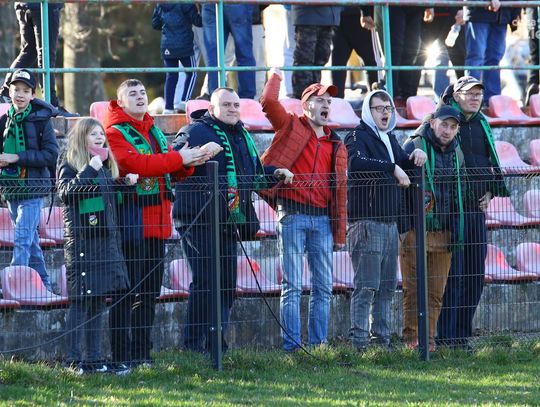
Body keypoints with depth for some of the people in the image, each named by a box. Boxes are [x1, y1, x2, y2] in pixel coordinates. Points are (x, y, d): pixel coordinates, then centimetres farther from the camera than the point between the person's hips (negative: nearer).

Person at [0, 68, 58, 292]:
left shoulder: (41, 120, -7)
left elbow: (51, 155, -13)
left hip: (32, 188, -6)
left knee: (23, 239, -14)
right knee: (31, 240, 14)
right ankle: (43, 285, 23)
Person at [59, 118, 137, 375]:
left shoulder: (107, 166, 17)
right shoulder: (69, 165, -3)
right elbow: (65, 192, -21)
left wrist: (125, 183, 9)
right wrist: (89, 171, -24)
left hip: (107, 238, 7)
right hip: (80, 240, -7)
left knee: (98, 301, 8)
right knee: (80, 301, -7)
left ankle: (94, 359, 12)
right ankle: (75, 361, -5)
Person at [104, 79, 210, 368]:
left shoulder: (155, 132, 20)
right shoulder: (115, 132, -6)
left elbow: (174, 172, 19)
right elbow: (134, 163, -22)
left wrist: (189, 163, -4)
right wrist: (178, 158, -20)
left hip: (156, 224, 8)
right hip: (131, 222, -8)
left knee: (150, 292, 11)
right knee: (126, 291, -8)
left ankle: (142, 352, 17)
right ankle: (121, 353, -6)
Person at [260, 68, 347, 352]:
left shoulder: (336, 146, 16)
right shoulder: (291, 127, 5)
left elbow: (340, 190, 15)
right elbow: (269, 102, -13)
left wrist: (340, 233, 10)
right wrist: (276, 76, 3)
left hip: (323, 219, 5)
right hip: (293, 215, -5)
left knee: (324, 287, 5)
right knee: (293, 286, -6)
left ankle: (318, 344, 11)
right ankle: (291, 346, -6)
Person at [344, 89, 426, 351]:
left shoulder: (389, 139, 19)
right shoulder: (358, 137, -9)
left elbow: (401, 162, 32)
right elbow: (356, 163, -29)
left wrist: (414, 157, 9)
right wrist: (393, 168, -28)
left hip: (389, 222, 9)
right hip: (366, 220, -9)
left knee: (386, 287, 12)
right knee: (367, 286, -11)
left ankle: (381, 340, 19)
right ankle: (359, 342, -11)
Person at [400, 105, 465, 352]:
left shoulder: (457, 154, 14)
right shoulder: (413, 147, -4)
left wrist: (457, 232, 20)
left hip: (444, 233, 5)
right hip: (415, 231, -5)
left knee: (436, 292, 6)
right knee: (413, 290, -2)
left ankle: (428, 338, 12)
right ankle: (411, 339, 3)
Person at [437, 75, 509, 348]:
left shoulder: (482, 125, 15)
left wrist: (489, 191, 11)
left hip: (477, 206, 7)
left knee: (475, 274, 6)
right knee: (452, 272, -9)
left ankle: (462, 333, 13)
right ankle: (446, 335, -7)